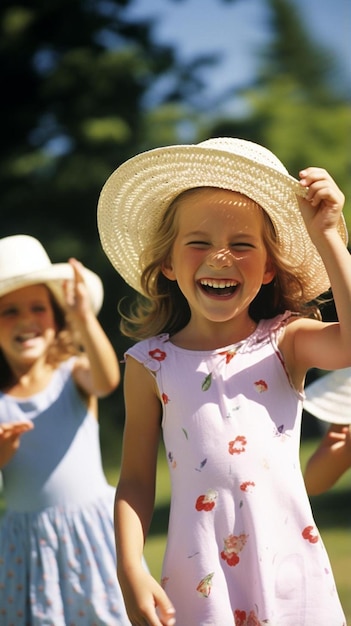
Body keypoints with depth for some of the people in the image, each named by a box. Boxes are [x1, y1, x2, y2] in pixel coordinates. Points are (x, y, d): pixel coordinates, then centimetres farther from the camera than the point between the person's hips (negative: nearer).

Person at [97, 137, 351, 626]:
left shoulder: (285, 342, 1)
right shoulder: (152, 364, 3)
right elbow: (136, 479, 4)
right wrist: (130, 571, -7)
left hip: (289, 568, 0)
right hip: (199, 578, 0)